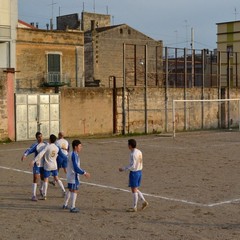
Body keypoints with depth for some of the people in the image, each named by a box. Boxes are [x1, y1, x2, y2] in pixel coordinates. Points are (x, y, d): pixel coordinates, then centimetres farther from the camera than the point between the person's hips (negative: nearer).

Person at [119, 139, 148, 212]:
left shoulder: (133, 154, -20)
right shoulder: (139, 152, 8)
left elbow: (133, 166, -22)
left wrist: (123, 169, -14)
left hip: (134, 173, -9)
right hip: (139, 171, 9)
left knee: (134, 190, 0)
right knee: (135, 189, 19)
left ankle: (134, 207, 7)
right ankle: (144, 201, 12)